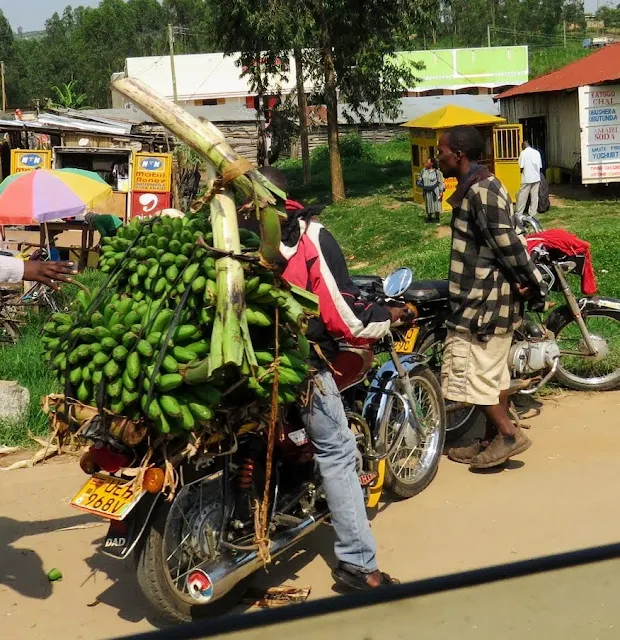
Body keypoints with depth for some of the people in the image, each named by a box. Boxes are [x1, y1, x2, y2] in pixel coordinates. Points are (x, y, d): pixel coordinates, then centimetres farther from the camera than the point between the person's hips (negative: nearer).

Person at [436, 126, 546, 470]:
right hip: (492, 297, 11)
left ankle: (509, 434, 3)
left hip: (482, 299, -11)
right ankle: (493, 440, 23)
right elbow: (508, 240, 16)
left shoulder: (479, 191, -19)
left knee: (469, 371, -4)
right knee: (493, 371, 14)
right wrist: (528, 283, 12)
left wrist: (530, 283, -13)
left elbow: (508, 243, -21)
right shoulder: (476, 187, 14)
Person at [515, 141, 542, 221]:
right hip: (536, 178, 4)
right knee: (534, 197, 7)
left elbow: (521, 167, -10)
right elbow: (540, 167, 8)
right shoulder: (536, 152, 7)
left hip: (527, 178, -4)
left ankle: (519, 214, 2)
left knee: (522, 197, 1)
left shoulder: (523, 153, -7)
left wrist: (521, 172, 9)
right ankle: (532, 215, 9)